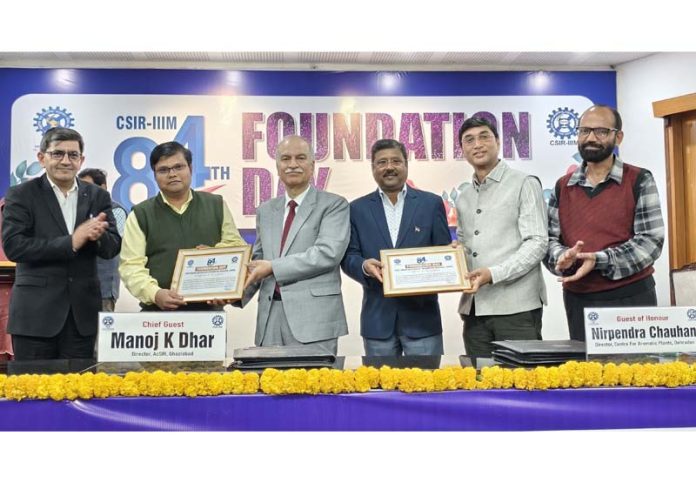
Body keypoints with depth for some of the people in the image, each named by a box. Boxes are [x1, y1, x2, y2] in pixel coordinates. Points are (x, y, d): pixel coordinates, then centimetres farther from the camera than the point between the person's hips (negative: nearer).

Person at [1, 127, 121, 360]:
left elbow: (113, 247, 4)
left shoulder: (97, 196, 8)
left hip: (82, 312, 3)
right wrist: (70, 242, -20)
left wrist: (97, 236, -20)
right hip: (36, 312, -3)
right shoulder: (21, 195, -1)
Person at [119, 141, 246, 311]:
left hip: (209, 308, 2)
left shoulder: (216, 205, 12)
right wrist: (154, 293, -19)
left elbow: (238, 247, 15)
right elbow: (131, 265, -2)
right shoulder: (140, 214, 6)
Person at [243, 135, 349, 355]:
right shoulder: (265, 211, 16)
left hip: (314, 315, -4)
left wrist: (273, 267, -13)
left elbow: (328, 253, -13)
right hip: (270, 315, 5)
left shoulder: (334, 205, 0)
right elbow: (257, 261, 18)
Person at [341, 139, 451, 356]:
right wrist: (364, 266, -16)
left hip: (421, 314, -1)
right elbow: (348, 256, 6)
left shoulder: (431, 203, 6)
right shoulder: (358, 209, 8)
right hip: (377, 318, 1)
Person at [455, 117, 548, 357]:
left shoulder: (524, 184, -1)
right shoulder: (464, 196, 17)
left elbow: (537, 243, -9)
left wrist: (494, 274, -19)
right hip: (474, 307, 6)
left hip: (516, 307, -5)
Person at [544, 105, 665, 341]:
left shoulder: (639, 181, -2)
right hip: (577, 301, 3)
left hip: (631, 298, -3)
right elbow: (549, 239, 5)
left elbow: (651, 241, -9)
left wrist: (599, 260, -21)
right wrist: (562, 257, -19)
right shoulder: (562, 187, 9)